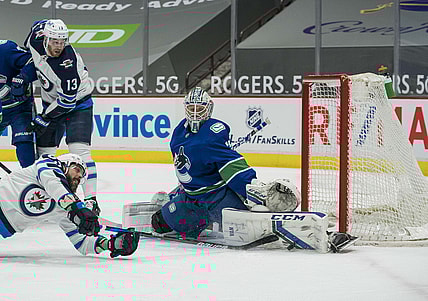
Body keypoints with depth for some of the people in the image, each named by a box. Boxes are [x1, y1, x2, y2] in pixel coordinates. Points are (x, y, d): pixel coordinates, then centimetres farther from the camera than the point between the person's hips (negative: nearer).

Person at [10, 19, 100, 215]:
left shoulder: (69, 64, -33)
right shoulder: (37, 38, -16)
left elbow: (66, 101, -27)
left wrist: (44, 119, -20)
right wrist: (23, 74, 4)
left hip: (77, 103, -7)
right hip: (51, 102, 7)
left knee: (79, 149, -20)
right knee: (44, 151, 6)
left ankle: (90, 199, -23)